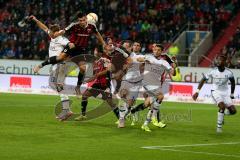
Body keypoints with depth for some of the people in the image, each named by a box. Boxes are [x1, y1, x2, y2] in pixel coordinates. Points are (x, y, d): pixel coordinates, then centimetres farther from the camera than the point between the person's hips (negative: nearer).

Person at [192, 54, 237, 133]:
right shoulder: (213, 71, -14)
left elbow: (233, 82, 7)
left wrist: (232, 94, 12)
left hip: (225, 93, 3)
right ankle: (219, 126, -13)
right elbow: (203, 80, -4)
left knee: (233, 111, -8)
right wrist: (197, 92, -8)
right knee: (222, 106, -28)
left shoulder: (228, 72, -11)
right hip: (215, 92, -3)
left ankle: (222, 113, 26)